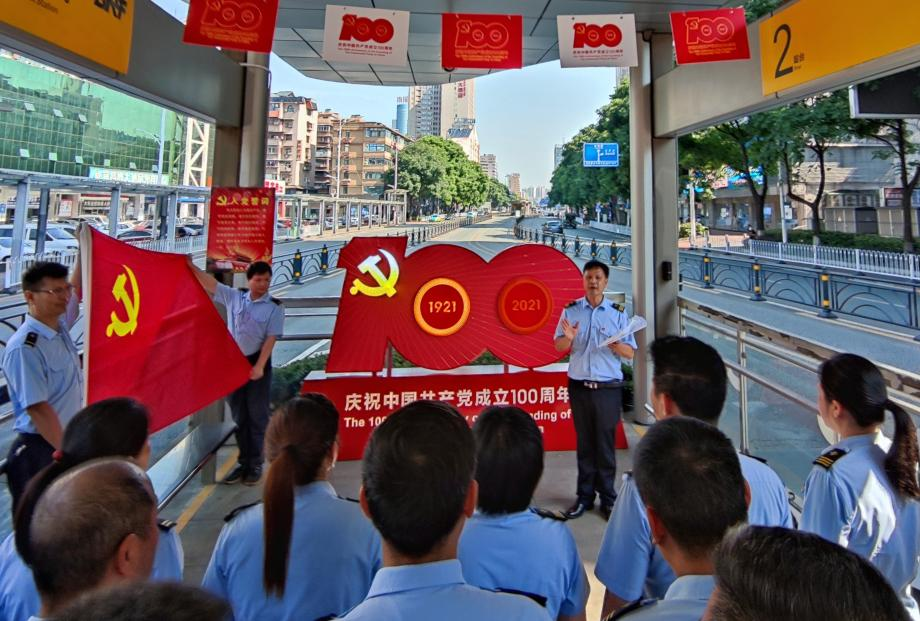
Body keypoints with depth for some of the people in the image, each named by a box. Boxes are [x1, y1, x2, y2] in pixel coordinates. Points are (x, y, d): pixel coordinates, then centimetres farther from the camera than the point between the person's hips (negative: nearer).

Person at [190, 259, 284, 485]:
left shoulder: (274, 308, -5)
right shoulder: (234, 297, 5)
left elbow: (270, 339, -10)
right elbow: (210, 283, 4)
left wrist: (259, 366, -17)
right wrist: (191, 266, -7)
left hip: (257, 363, -4)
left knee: (257, 415, 3)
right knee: (239, 415, 11)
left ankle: (256, 464, 13)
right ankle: (243, 462, 22)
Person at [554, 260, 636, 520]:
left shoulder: (618, 313, 0)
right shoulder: (571, 310, 3)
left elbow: (630, 353, 0)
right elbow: (559, 347, 6)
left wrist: (615, 344, -21)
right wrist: (568, 338, -17)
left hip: (608, 388, -1)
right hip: (579, 387, 1)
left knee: (605, 445, 6)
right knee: (584, 443, 10)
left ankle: (608, 499, 18)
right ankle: (584, 496, 22)